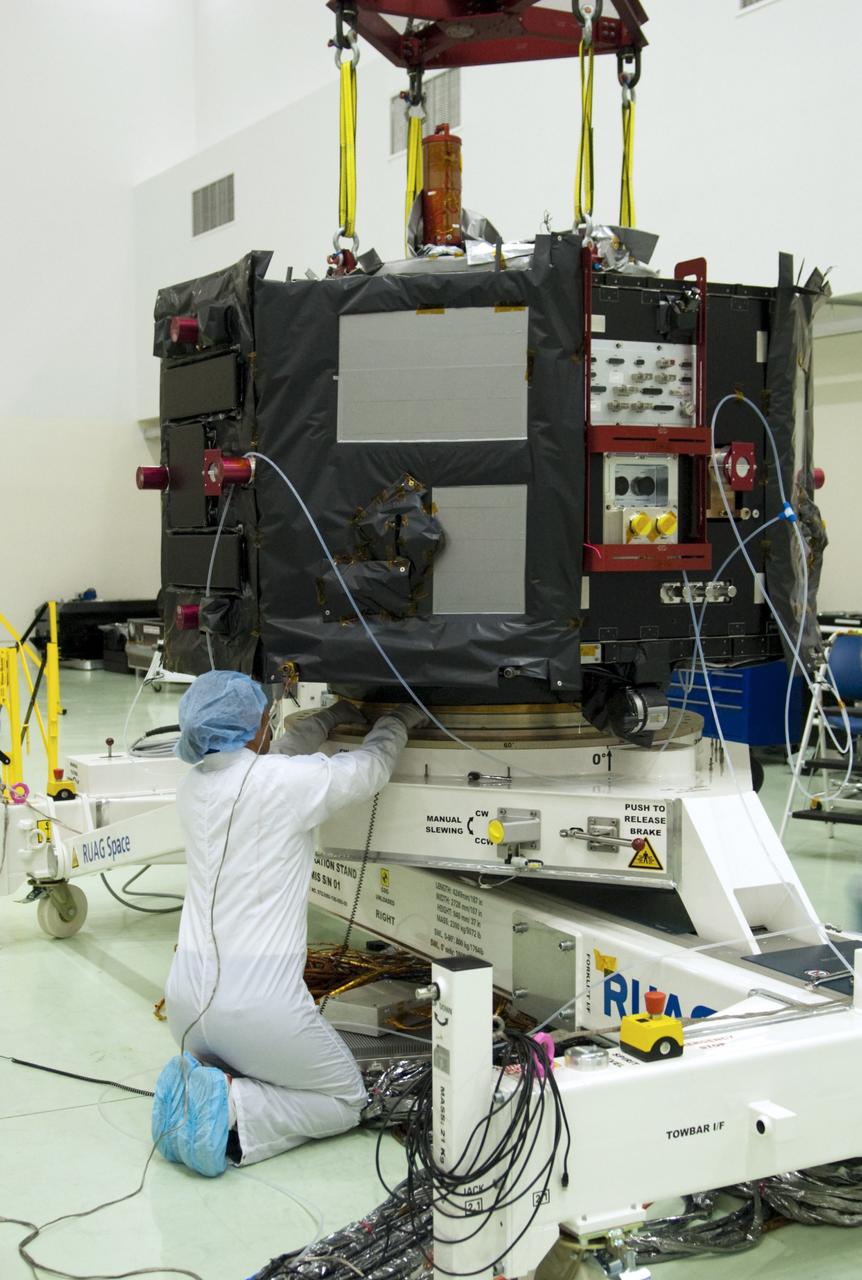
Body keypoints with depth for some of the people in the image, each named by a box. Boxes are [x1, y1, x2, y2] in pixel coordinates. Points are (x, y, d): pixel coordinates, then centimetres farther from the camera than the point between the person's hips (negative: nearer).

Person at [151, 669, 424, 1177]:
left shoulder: (195, 786, 7)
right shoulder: (288, 782, -12)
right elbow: (371, 768, 5)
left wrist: (329, 718, 40)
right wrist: (399, 720, 26)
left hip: (186, 995, 7)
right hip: (257, 999, -7)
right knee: (347, 1100, 15)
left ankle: (195, 1089, 2)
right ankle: (233, 1113, -9)